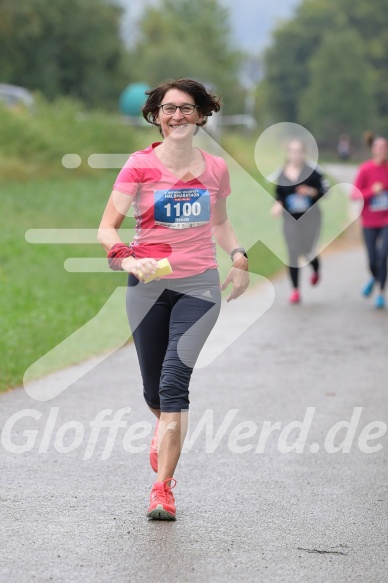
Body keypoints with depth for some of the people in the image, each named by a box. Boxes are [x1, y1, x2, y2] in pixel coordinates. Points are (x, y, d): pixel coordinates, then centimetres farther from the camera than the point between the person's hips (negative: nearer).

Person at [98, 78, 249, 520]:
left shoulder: (215, 168, 3)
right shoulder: (140, 165, -5)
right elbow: (107, 227, -12)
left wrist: (238, 258, 5)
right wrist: (126, 258, -31)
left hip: (199, 285, 0)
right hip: (148, 285, 0)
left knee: (174, 379, -17)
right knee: (154, 387, 10)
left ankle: (162, 489, -16)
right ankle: (166, 426, 49)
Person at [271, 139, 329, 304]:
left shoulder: (311, 172, -8)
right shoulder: (281, 174, 1)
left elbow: (325, 190, -4)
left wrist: (312, 192, -21)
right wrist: (277, 205, -7)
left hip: (310, 217, -2)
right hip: (290, 219, 2)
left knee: (308, 252, -3)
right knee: (293, 254, 1)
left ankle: (316, 270, 35)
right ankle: (295, 290, 10)